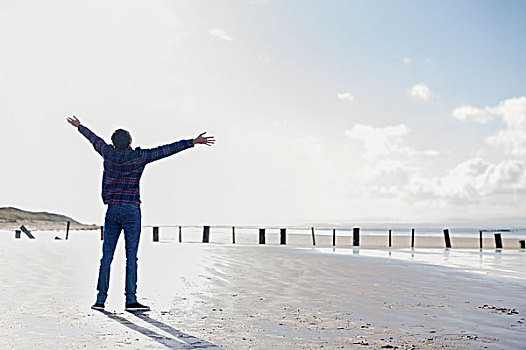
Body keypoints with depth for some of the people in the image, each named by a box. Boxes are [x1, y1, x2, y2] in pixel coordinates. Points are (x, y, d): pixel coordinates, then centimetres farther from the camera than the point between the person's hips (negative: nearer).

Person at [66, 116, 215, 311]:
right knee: (131, 257, -3)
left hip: (112, 211, 4)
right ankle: (130, 300, -3)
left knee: (107, 257, 7)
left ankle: (101, 299, 11)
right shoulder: (139, 156, -4)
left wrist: (79, 126, 43)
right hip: (131, 210, -4)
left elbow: (94, 139, 24)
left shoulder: (109, 154, 5)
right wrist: (193, 142, -8)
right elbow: (166, 150, -7)